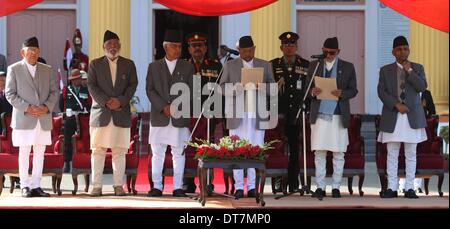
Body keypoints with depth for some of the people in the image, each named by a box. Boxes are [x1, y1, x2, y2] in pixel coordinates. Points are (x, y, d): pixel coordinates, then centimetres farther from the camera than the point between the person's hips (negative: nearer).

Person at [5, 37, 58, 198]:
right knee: (24, 153, -1)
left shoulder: (46, 70, 14)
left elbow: (54, 92, 12)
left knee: (39, 153, 4)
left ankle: (36, 186, 9)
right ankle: (25, 186, 4)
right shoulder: (14, 69, 3)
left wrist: (47, 107, -7)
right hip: (23, 119, -4)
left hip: (43, 119, 4)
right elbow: (10, 94, -3)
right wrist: (27, 108, -14)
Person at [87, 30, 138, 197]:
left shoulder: (129, 64, 12)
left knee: (119, 151, 1)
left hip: (121, 114, 1)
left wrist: (120, 101, -11)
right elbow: (91, 86, 1)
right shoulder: (95, 64, 9)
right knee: (98, 151, -3)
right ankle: (96, 186, -2)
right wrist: (106, 102, -11)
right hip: (100, 113, -1)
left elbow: (132, 85, 4)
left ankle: (118, 185, 5)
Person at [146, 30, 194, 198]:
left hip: (180, 118, 0)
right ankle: (157, 186, 6)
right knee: (157, 153, 1)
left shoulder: (188, 68, 10)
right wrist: (163, 107, -11)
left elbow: (190, 91, 4)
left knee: (179, 153, 1)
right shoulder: (154, 67, 10)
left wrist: (177, 107, -10)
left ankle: (178, 187, 4)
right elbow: (150, 90, 2)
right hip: (159, 118, 0)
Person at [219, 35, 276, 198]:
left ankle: (253, 187, 2)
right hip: (237, 115, 0)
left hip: (257, 115, 0)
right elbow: (222, 87, 6)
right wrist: (234, 89, -15)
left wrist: (262, 88, -13)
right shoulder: (230, 66, 11)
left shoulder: (265, 65, 13)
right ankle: (239, 187, 2)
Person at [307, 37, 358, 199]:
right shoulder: (314, 66, 11)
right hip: (319, 114, 1)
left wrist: (342, 93, -14)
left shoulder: (347, 67, 7)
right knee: (319, 152, -1)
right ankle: (320, 187, 3)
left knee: (338, 153, 1)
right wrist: (313, 92, -12)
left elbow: (353, 90, 6)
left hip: (338, 115, -1)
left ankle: (336, 187, 7)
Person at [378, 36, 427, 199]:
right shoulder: (385, 70, 8)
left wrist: (409, 71, -9)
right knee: (392, 154, 0)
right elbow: (382, 92, -1)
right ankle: (392, 188, 2)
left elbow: (422, 87, -5)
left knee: (411, 154, 2)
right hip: (392, 117, 0)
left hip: (412, 117, 0)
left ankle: (409, 188, 4)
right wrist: (397, 105, -13)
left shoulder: (417, 68, 10)